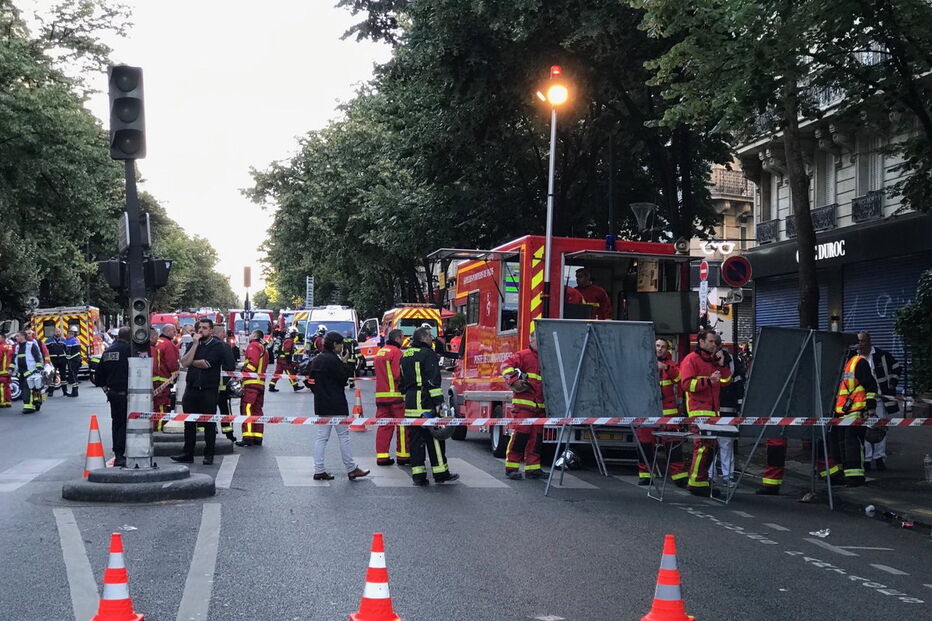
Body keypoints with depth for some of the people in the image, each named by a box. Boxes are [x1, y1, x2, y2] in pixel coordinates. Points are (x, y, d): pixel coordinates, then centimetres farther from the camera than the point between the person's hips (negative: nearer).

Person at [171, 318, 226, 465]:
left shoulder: (217, 345, -3)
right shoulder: (194, 343, 13)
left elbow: (206, 364, -14)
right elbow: (184, 363, -1)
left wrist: (191, 362, 2)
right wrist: (195, 344, -6)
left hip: (209, 390, -5)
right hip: (191, 388, 5)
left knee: (209, 424, 1)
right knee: (189, 423, 8)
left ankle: (209, 455, 8)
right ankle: (188, 454, 15)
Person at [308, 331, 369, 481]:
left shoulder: (316, 360, 11)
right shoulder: (333, 360, -15)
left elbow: (312, 380, 15)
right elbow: (344, 379, -13)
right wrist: (344, 363, -4)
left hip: (320, 404, 8)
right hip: (336, 405, -8)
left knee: (321, 437, 8)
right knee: (344, 435, 1)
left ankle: (319, 470, 5)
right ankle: (351, 469, 6)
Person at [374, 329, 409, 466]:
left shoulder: (380, 352, 16)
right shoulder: (396, 352, -11)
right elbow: (398, 375, -17)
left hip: (380, 394, 8)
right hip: (395, 394, -8)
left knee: (384, 425, 8)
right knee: (403, 425, 0)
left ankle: (382, 456, 7)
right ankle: (403, 455, 2)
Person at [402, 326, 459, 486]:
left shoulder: (405, 356, 18)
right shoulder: (428, 354, -9)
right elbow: (433, 380, -16)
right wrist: (438, 401, -17)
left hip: (410, 403, 8)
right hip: (426, 402, -7)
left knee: (416, 439, 7)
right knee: (434, 438, 0)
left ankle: (418, 474, 4)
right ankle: (441, 472, 4)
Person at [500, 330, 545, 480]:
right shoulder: (523, 355, -2)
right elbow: (507, 365, -17)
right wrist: (515, 382, -26)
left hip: (540, 405, 7)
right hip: (523, 402, -7)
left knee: (536, 437, 7)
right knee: (520, 434, -10)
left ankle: (532, 468, 13)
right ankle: (511, 467, -4)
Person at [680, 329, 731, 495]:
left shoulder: (713, 360, 22)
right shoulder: (691, 359, -3)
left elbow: (726, 380, 19)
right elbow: (686, 384, -13)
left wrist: (721, 364, 5)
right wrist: (709, 381, -21)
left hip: (713, 410, 8)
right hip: (699, 410, -8)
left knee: (711, 446, 7)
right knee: (703, 446, -15)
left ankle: (703, 481, 13)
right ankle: (696, 483, -12)